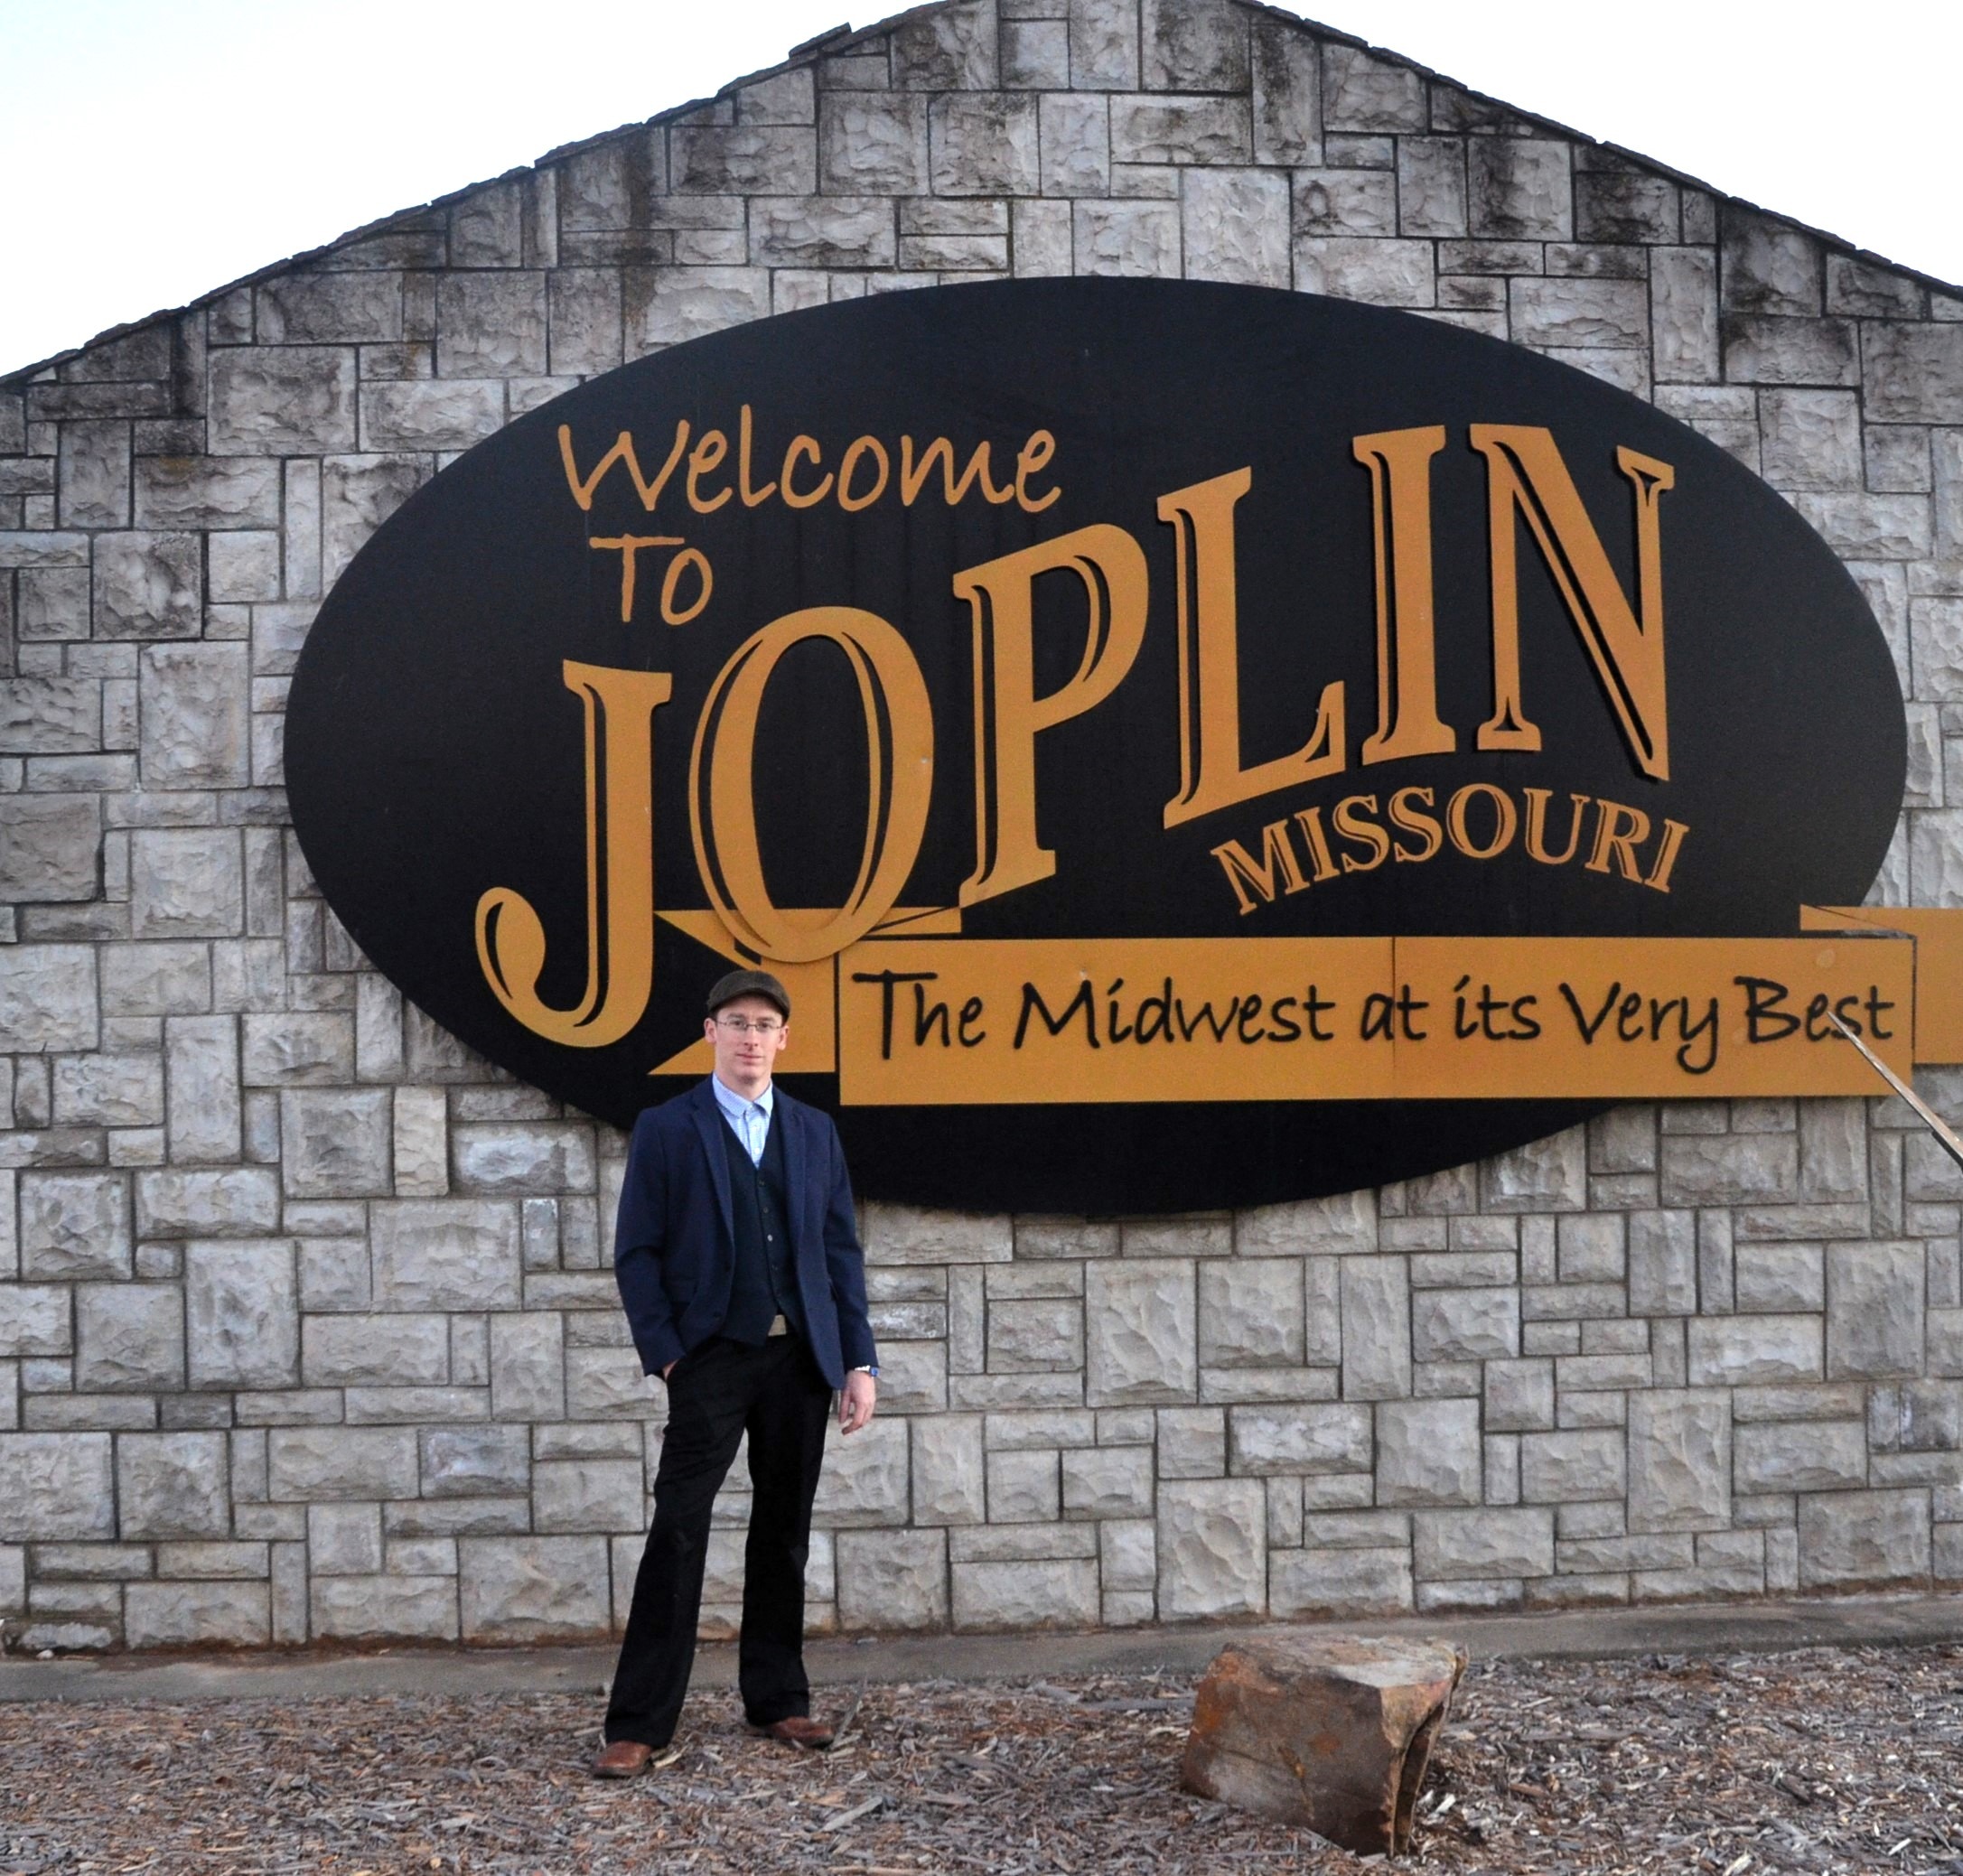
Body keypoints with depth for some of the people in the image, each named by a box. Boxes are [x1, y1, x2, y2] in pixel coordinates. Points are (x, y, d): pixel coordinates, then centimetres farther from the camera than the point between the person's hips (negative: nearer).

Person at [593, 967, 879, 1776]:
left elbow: (840, 1249, 10)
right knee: (678, 1533, -6)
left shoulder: (814, 1131, 11)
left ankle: (777, 1697, 23)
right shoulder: (666, 1128, 1)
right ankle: (638, 1722, 0)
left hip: (800, 1359, 4)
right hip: (712, 1359, -3)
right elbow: (637, 1253, -1)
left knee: (784, 1530, 11)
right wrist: (666, 1354, -9)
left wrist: (859, 1360, 4)